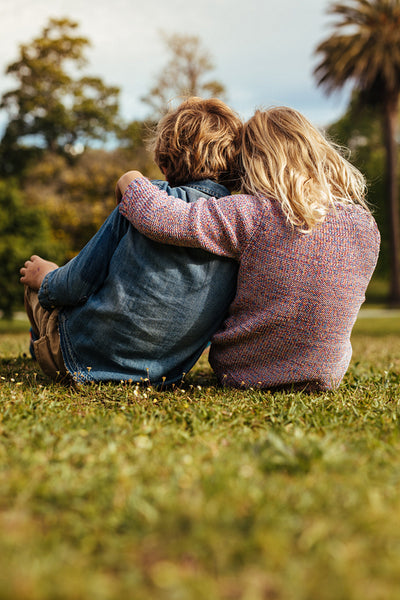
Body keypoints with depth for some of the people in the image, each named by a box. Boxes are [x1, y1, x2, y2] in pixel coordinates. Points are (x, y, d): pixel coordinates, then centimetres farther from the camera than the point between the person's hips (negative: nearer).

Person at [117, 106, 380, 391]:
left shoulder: (252, 215, -22)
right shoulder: (367, 226, -8)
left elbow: (159, 219, -25)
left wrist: (131, 181, -5)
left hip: (241, 373, -3)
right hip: (325, 377, 3)